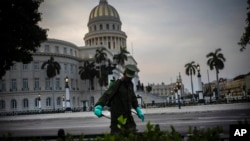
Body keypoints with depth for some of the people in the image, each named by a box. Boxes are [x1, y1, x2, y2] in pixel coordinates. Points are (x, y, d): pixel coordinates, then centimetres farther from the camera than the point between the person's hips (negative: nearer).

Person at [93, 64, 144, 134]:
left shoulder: (130, 84, 9)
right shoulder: (116, 84, -13)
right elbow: (106, 95, -26)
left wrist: (138, 109, 19)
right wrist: (98, 106, -41)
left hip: (128, 116, 7)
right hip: (117, 117, -7)